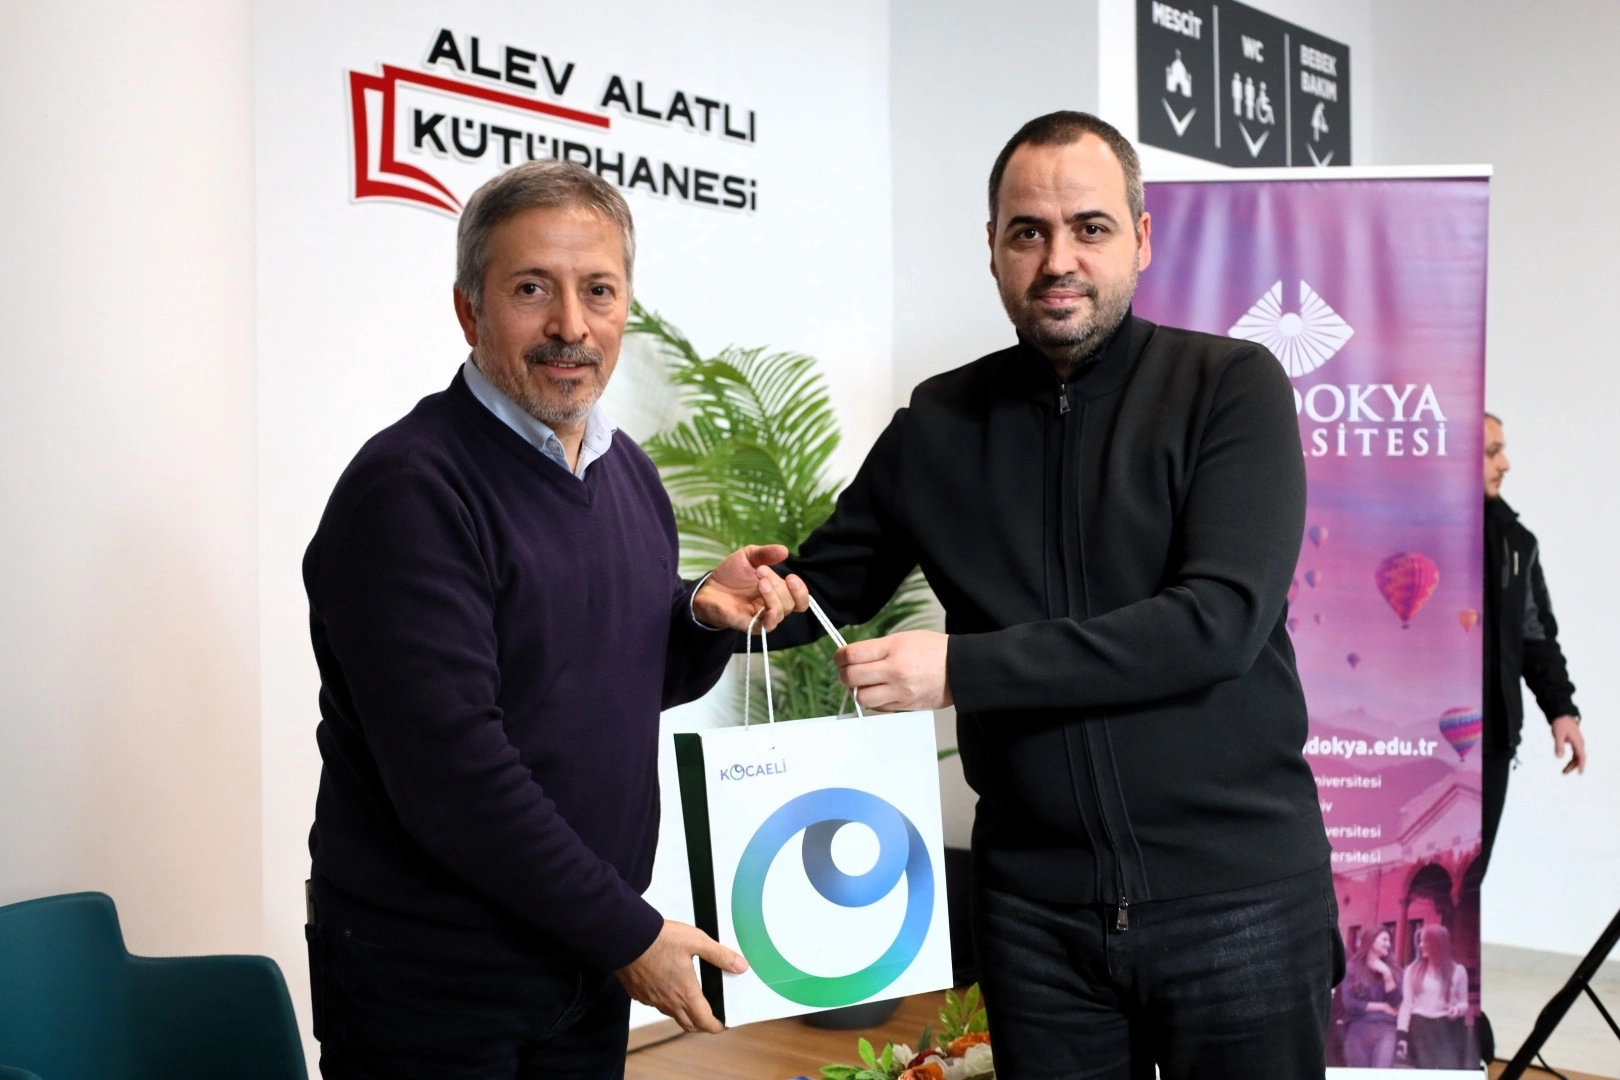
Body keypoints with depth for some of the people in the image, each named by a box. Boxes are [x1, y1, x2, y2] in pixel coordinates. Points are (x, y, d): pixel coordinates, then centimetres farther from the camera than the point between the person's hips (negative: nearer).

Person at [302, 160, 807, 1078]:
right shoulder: (410, 487, -18)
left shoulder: (628, 470, 6)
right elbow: (451, 773, -24)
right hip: (430, 979, -6)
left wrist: (707, 617, -4)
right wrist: (627, 932, -17)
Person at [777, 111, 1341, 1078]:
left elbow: (1220, 619, -18)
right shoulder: (940, 425, 5)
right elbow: (820, 589, 12)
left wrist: (963, 668, -22)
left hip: (1237, 891, -2)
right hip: (1037, 905, 3)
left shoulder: (1231, 384, -6)